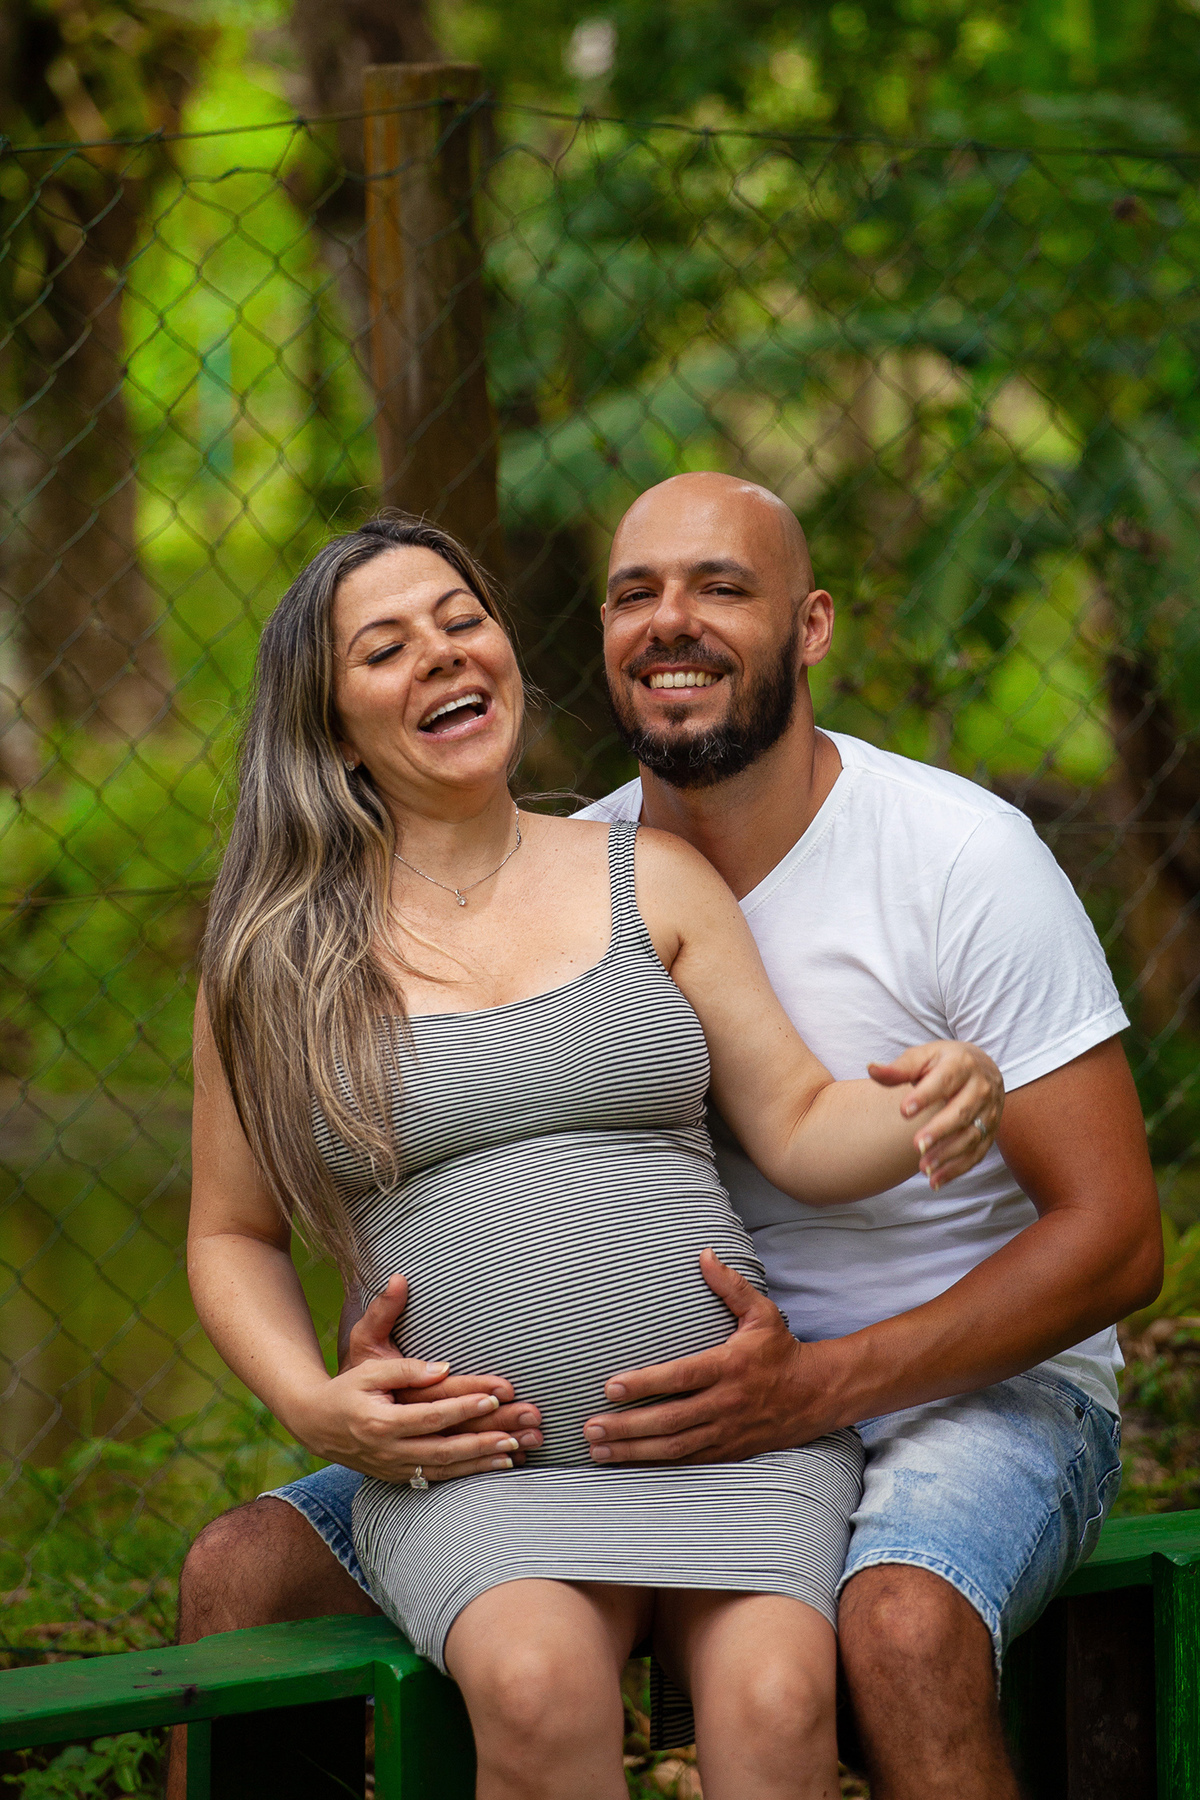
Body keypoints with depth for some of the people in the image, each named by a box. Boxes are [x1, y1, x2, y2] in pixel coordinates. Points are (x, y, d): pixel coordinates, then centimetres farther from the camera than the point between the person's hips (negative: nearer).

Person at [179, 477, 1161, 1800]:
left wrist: (818, 1388, -27)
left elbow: (1113, 1238, -14)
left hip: (978, 1391, -4)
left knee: (903, 1625, -40)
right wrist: (378, 1348, -18)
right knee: (243, 1572, -9)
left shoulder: (965, 859, -13)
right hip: (679, 1400, 5)